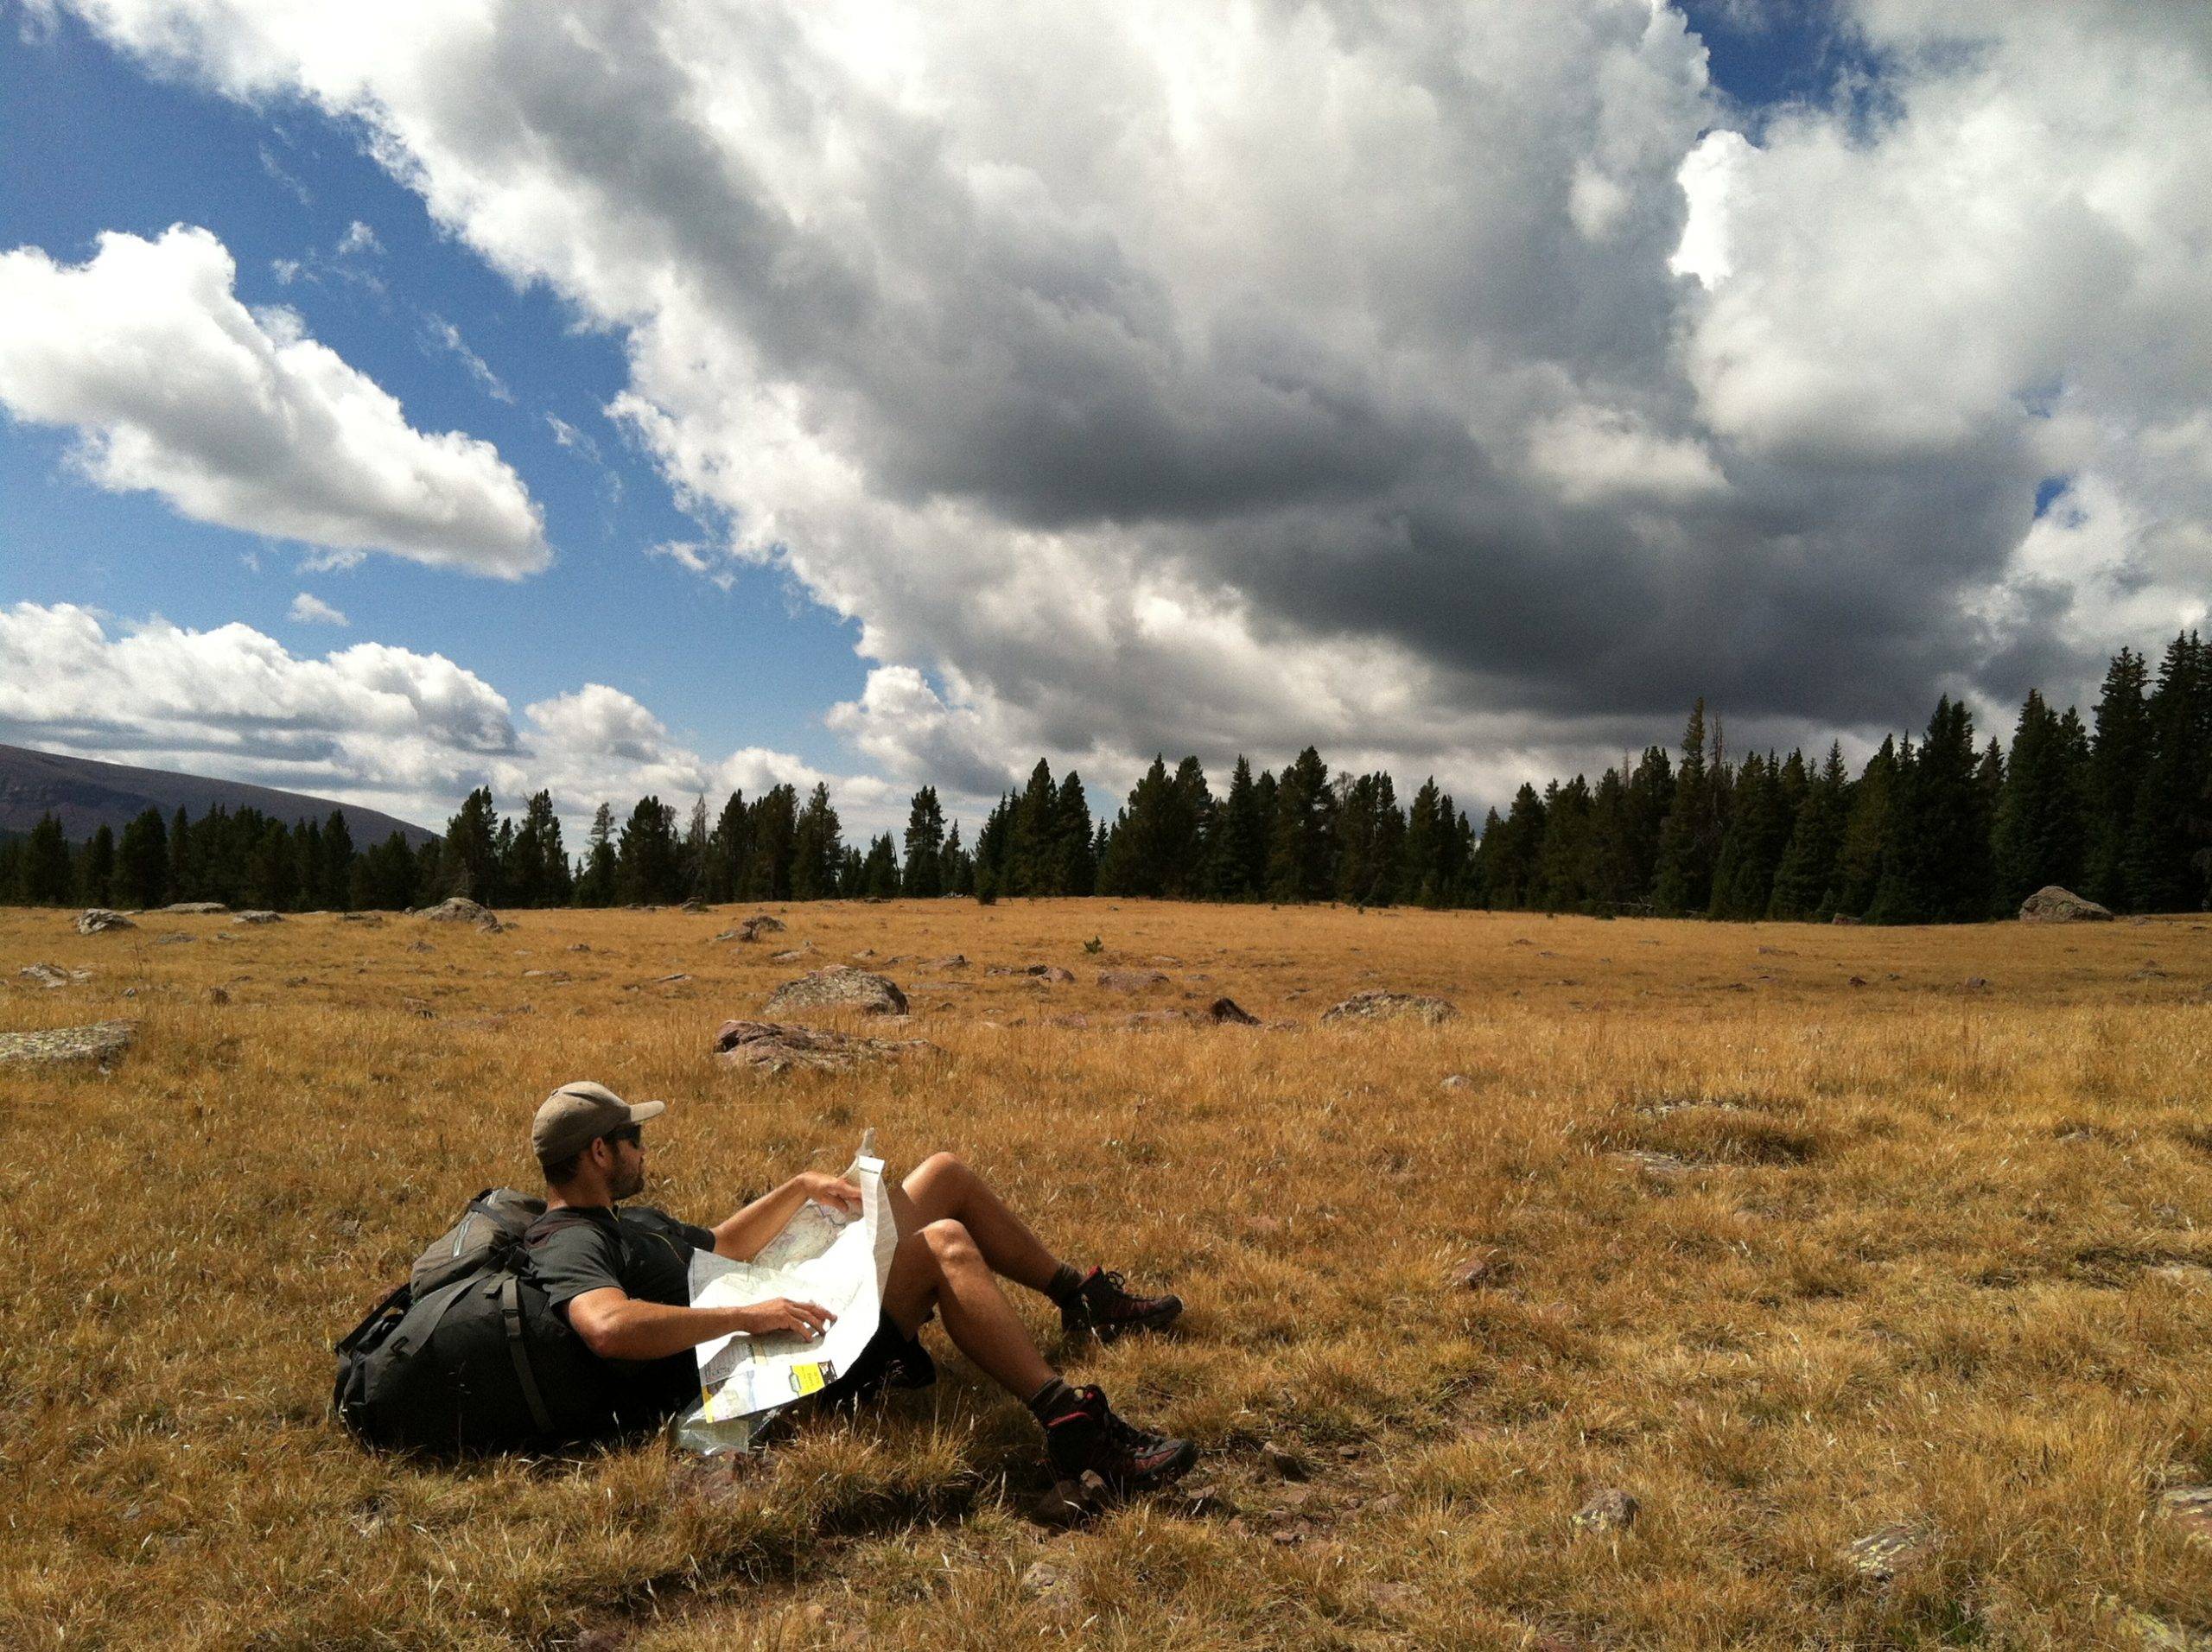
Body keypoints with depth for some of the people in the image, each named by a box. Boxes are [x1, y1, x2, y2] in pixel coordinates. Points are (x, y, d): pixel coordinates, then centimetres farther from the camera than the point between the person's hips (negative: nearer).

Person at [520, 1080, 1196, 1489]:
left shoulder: (625, 1220, 18)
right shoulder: (569, 1245, -15)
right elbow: (609, 1327, -37)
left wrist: (799, 1189, 17)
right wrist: (748, 1315, -34)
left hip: (792, 1308, 11)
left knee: (947, 1174, 12)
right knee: (945, 1245, -30)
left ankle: (1085, 1299, 24)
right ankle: (1073, 1426, -33)